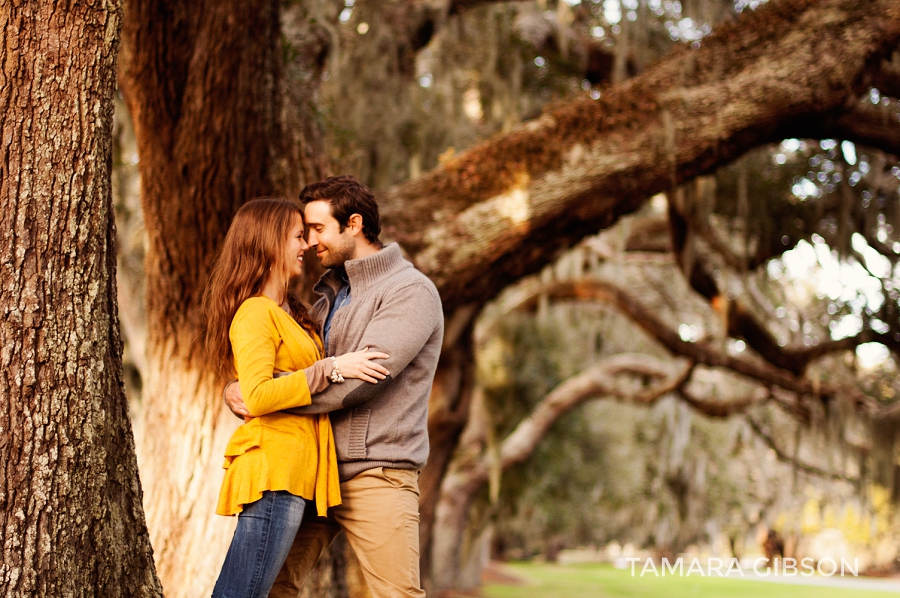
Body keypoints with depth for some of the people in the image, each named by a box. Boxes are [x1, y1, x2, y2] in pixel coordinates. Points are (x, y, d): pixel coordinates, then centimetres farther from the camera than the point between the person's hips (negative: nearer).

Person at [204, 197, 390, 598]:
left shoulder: (289, 311, 21)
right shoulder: (256, 312, -9)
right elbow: (257, 396, -20)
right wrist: (333, 367, -18)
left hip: (293, 472, 10)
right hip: (272, 472, -10)